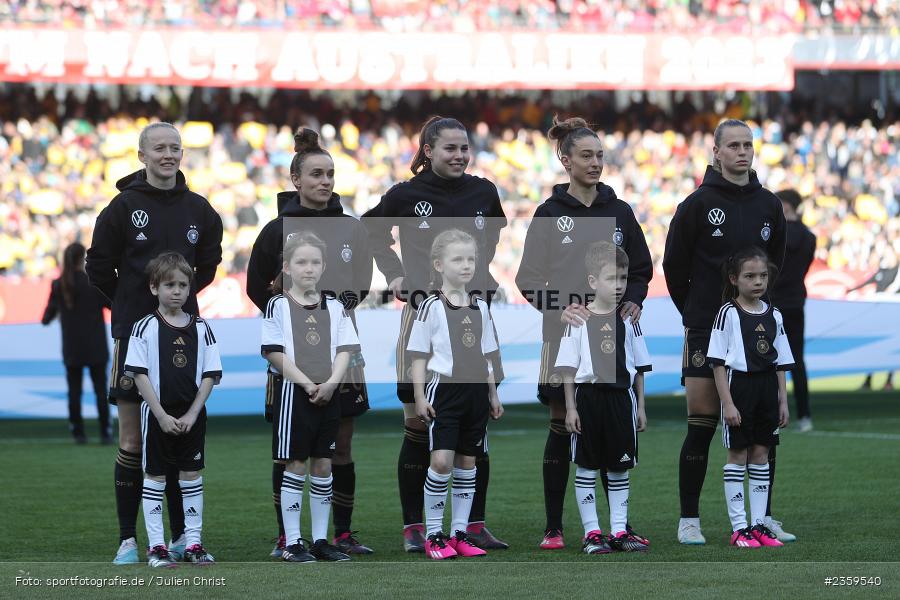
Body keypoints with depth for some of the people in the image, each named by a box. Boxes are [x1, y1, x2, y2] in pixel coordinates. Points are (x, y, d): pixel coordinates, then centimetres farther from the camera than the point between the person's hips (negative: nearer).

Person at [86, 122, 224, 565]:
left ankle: (181, 536, 11)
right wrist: (131, 304, 9)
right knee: (132, 440, -2)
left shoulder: (197, 209, 7)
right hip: (134, 330, -3)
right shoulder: (125, 206, -4)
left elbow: (208, 263, 22)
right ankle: (127, 540, 2)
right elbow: (99, 266, 2)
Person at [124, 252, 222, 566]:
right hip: (157, 413, -3)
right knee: (155, 476, 2)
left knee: (192, 475, 5)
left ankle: (193, 542, 12)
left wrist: (192, 414, -7)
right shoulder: (146, 328, -5)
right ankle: (156, 546, 6)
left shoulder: (200, 328, 3)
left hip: (192, 415, 3)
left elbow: (209, 376, 3)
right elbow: (140, 375, -8)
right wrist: (162, 416, -13)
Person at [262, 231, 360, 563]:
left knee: (323, 466, 7)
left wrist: (331, 382, -11)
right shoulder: (278, 305, -3)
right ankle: (292, 543, 1)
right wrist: (308, 384, -15)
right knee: (296, 467, -3)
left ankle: (320, 540, 12)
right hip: (293, 394, -4)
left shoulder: (335, 307, 10)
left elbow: (345, 349, 6)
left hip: (328, 395, 4)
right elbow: (274, 353, -9)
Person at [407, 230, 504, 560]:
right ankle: (433, 535, -4)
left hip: (476, 392, 5)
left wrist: (493, 394, 16)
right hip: (445, 389, -5)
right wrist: (420, 396, -9)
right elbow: (419, 356, -4)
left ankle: (459, 533, 13)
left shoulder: (481, 307, 11)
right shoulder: (432, 307, -5)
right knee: (441, 460, -14)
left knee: (468, 462, 7)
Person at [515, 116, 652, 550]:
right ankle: (553, 527, 6)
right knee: (562, 429, 0)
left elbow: (641, 269, 14)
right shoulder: (550, 214, 1)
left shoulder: (619, 212, 9)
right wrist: (557, 308, -18)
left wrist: (633, 302, -5)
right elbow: (529, 279, -1)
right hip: (564, 336, -2)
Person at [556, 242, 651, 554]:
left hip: (621, 396, 3)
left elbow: (639, 367, 10)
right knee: (587, 467, 2)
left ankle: (618, 531, 12)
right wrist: (570, 408, -6)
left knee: (619, 468, 7)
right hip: (589, 396, -3)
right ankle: (592, 532, 7)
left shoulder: (628, 321, 5)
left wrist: (640, 406, 8)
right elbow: (569, 369, -2)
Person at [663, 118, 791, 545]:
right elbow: (674, 265, 1)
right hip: (705, 331, -4)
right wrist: (695, 314, 7)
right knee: (701, 426, -4)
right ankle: (689, 521, 2)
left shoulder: (768, 205, 8)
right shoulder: (698, 204, -5)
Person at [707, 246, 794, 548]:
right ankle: (739, 527, 2)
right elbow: (718, 363, -9)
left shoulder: (773, 315, 9)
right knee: (738, 455, -1)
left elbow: (781, 364, 14)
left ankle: (759, 524, 12)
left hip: (767, 390, 5)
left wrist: (783, 401, 9)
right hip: (739, 385, -5)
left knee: (761, 455, 8)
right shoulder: (728, 313, -7)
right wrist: (727, 402, -14)